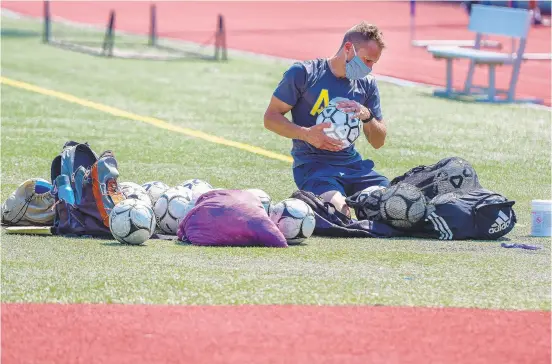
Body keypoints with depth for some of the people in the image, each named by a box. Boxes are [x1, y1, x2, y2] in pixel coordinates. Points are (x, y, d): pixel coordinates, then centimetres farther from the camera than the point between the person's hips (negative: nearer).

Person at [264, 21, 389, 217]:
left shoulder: (367, 84, 13)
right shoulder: (303, 73, -2)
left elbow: (378, 142, 15)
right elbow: (271, 117, -1)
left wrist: (367, 115, -8)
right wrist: (306, 134, -19)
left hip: (352, 163, 5)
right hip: (312, 163, -5)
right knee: (339, 212, -32)